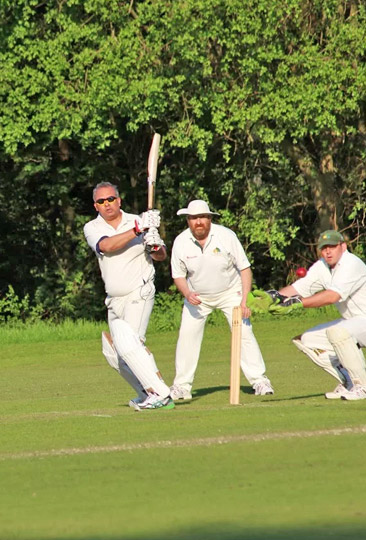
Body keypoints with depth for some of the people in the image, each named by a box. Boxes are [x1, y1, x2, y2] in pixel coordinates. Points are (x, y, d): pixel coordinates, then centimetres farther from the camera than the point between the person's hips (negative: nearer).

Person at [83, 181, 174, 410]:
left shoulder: (138, 221, -2)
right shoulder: (92, 228, 1)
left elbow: (162, 256, 5)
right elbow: (107, 246, -21)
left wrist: (156, 247, -19)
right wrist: (137, 229, -30)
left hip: (139, 293, -5)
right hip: (115, 300, 5)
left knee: (129, 344, -23)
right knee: (114, 352, 10)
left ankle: (160, 393, -25)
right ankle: (148, 394, 23)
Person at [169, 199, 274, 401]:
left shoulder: (226, 236, -20)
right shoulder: (181, 243, -15)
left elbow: (244, 268, -13)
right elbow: (178, 275, -3)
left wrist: (244, 301, -20)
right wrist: (187, 294, -24)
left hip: (230, 292, -2)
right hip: (197, 296, 2)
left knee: (244, 333, -13)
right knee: (187, 336, -8)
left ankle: (259, 380, -5)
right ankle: (181, 386, 2)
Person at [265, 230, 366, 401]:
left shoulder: (352, 264, -24)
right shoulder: (322, 266, 3)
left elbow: (332, 296, -37)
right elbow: (298, 287, -5)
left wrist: (296, 303, -42)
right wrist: (276, 296, -25)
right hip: (352, 321, 9)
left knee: (337, 332, -36)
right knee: (307, 340, 4)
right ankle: (348, 382, 8)